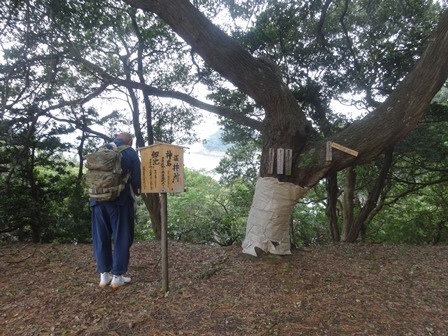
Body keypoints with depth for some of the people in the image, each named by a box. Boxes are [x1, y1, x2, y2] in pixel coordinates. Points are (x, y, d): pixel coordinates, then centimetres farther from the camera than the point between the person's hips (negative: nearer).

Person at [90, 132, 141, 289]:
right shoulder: (130, 152, 3)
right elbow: (137, 178, -2)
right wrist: (134, 191, 16)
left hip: (98, 199, 4)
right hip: (120, 199, -4)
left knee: (101, 237, 11)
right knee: (122, 237, 4)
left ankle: (104, 275, 17)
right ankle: (117, 276, 7)